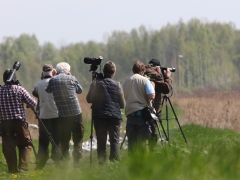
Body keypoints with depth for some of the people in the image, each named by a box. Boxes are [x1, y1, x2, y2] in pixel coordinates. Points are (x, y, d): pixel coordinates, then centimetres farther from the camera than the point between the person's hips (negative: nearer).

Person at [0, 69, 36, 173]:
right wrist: (24, 103, 14)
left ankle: (13, 169, 1)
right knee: (25, 144, 10)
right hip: (19, 121, -1)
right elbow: (32, 103, -5)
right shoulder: (19, 89, -5)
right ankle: (23, 167, -3)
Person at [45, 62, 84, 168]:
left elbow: (48, 91, 14)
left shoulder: (53, 80, 0)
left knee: (64, 140, 8)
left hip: (62, 115, 1)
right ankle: (76, 162, -4)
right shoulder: (71, 79, -1)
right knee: (78, 138, 4)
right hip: (76, 113, -1)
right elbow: (80, 90, 15)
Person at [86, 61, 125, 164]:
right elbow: (122, 104, 3)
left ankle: (101, 162, 0)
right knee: (115, 140, 0)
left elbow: (89, 99, 5)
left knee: (101, 141, 4)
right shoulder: (117, 85, -2)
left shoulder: (95, 84, -2)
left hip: (99, 116, 1)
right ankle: (114, 162, -7)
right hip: (114, 116, -1)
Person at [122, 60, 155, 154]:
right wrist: (152, 86, 5)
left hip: (130, 112, 3)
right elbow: (151, 96, -12)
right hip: (142, 113, -3)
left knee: (131, 139, 5)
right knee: (142, 139, -2)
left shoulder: (126, 81, 8)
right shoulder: (145, 80, -3)